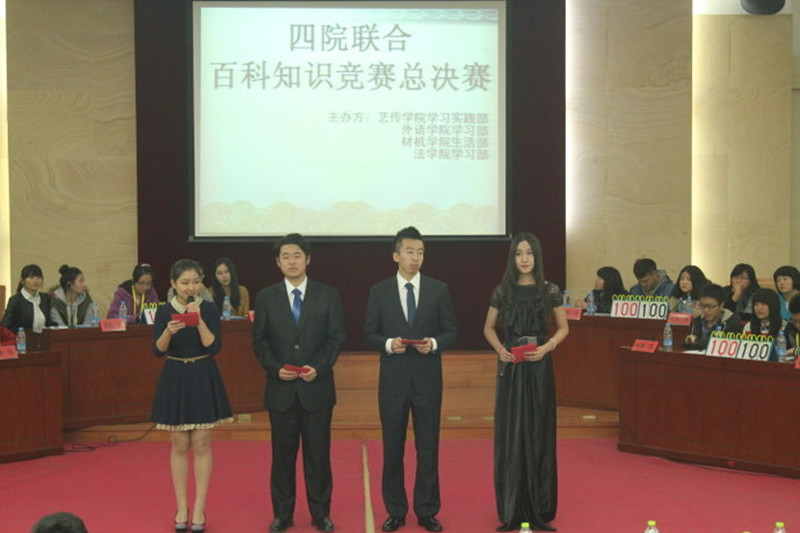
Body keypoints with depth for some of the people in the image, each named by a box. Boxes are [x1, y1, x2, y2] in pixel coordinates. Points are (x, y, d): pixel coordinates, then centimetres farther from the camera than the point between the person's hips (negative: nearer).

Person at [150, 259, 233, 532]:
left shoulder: (209, 309, -4)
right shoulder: (164, 311, -2)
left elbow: (214, 347, -12)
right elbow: (158, 350, -8)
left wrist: (199, 320, -22)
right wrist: (169, 331, -26)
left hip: (203, 379, -1)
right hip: (175, 379, 1)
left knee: (201, 444, 2)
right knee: (179, 445, 7)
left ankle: (199, 508, 10)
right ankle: (181, 507, 16)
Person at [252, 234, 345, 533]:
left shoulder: (328, 295, 3)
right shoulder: (265, 298, 5)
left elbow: (336, 337, 0)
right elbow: (260, 341, 4)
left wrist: (318, 367, -14)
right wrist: (275, 368, -12)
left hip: (317, 387, -1)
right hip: (280, 388, 1)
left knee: (318, 453, 4)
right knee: (283, 454, 7)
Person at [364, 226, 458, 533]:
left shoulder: (438, 290, 2)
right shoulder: (380, 291, 2)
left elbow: (451, 332, 4)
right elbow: (369, 334, 4)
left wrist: (434, 343, -15)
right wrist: (388, 344, -16)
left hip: (427, 379, 0)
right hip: (393, 380, 0)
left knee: (428, 448, 5)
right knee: (392, 448, 7)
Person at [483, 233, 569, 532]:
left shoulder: (549, 291, 1)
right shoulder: (502, 291, 3)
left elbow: (563, 328, 8)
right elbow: (489, 328, 12)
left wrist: (547, 347, -9)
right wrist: (500, 349, -6)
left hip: (539, 367, -1)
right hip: (510, 367, 1)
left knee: (538, 433, 2)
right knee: (510, 433, 1)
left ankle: (539, 507, 12)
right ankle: (511, 508, 9)